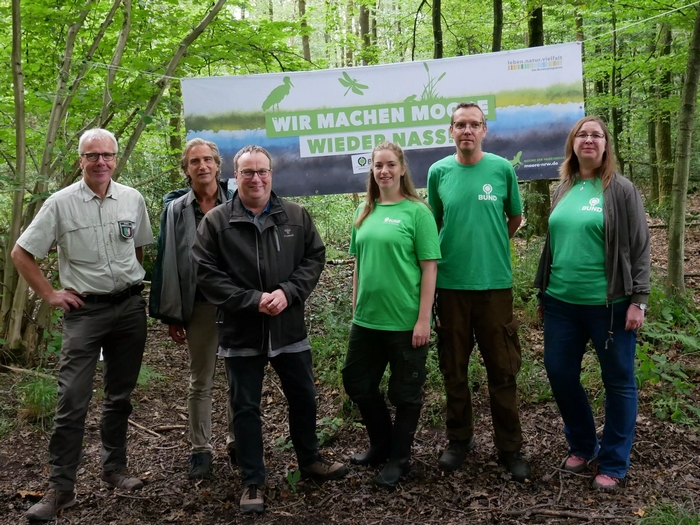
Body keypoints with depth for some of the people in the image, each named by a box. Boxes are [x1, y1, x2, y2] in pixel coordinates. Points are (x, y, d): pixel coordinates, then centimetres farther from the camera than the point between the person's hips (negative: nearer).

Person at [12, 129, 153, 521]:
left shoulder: (133, 199, 2)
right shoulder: (61, 203, -6)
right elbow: (21, 253, 0)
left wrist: (131, 283, 10)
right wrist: (50, 294, -3)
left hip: (130, 307, 3)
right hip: (85, 310, -3)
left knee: (120, 395, 13)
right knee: (73, 400, -6)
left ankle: (115, 468, 28)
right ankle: (61, 488, 4)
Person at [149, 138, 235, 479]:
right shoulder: (175, 210, 2)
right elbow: (167, 263, 2)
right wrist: (171, 315, -2)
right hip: (199, 307, 0)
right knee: (200, 382, 11)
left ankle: (238, 442, 28)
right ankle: (201, 450, 23)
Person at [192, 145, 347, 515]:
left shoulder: (297, 216, 1)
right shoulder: (216, 221, -6)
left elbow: (315, 258, 3)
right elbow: (207, 275, -9)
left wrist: (288, 292, -13)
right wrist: (253, 300, -18)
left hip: (290, 328, 2)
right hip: (241, 333, -2)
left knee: (303, 398, 17)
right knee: (245, 408, 8)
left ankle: (309, 460, 41)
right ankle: (252, 482, 24)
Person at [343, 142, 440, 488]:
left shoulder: (417, 211, -7)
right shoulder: (365, 212, 8)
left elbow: (429, 267, -10)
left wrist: (424, 319, -15)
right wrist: (355, 309, 14)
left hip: (406, 321, -6)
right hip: (367, 318, 6)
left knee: (405, 392, 8)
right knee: (356, 383, 15)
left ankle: (399, 458, 26)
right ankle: (382, 444, 37)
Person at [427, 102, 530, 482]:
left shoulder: (502, 169, 0)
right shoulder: (438, 172, 3)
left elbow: (514, 218, 13)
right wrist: (456, 250, 9)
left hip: (494, 282, -1)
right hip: (450, 283, 1)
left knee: (502, 369, 4)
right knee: (454, 368, 10)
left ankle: (510, 447, 18)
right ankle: (459, 439, 27)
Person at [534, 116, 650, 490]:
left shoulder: (621, 190, -4)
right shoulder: (563, 191, 10)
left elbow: (639, 248, -6)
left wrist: (637, 300, -11)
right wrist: (543, 293, 17)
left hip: (609, 304, -5)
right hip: (561, 303, 5)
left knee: (618, 380, 6)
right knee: (559, 373, 10)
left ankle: (614, 464, 21)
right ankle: (582, 445, 32)